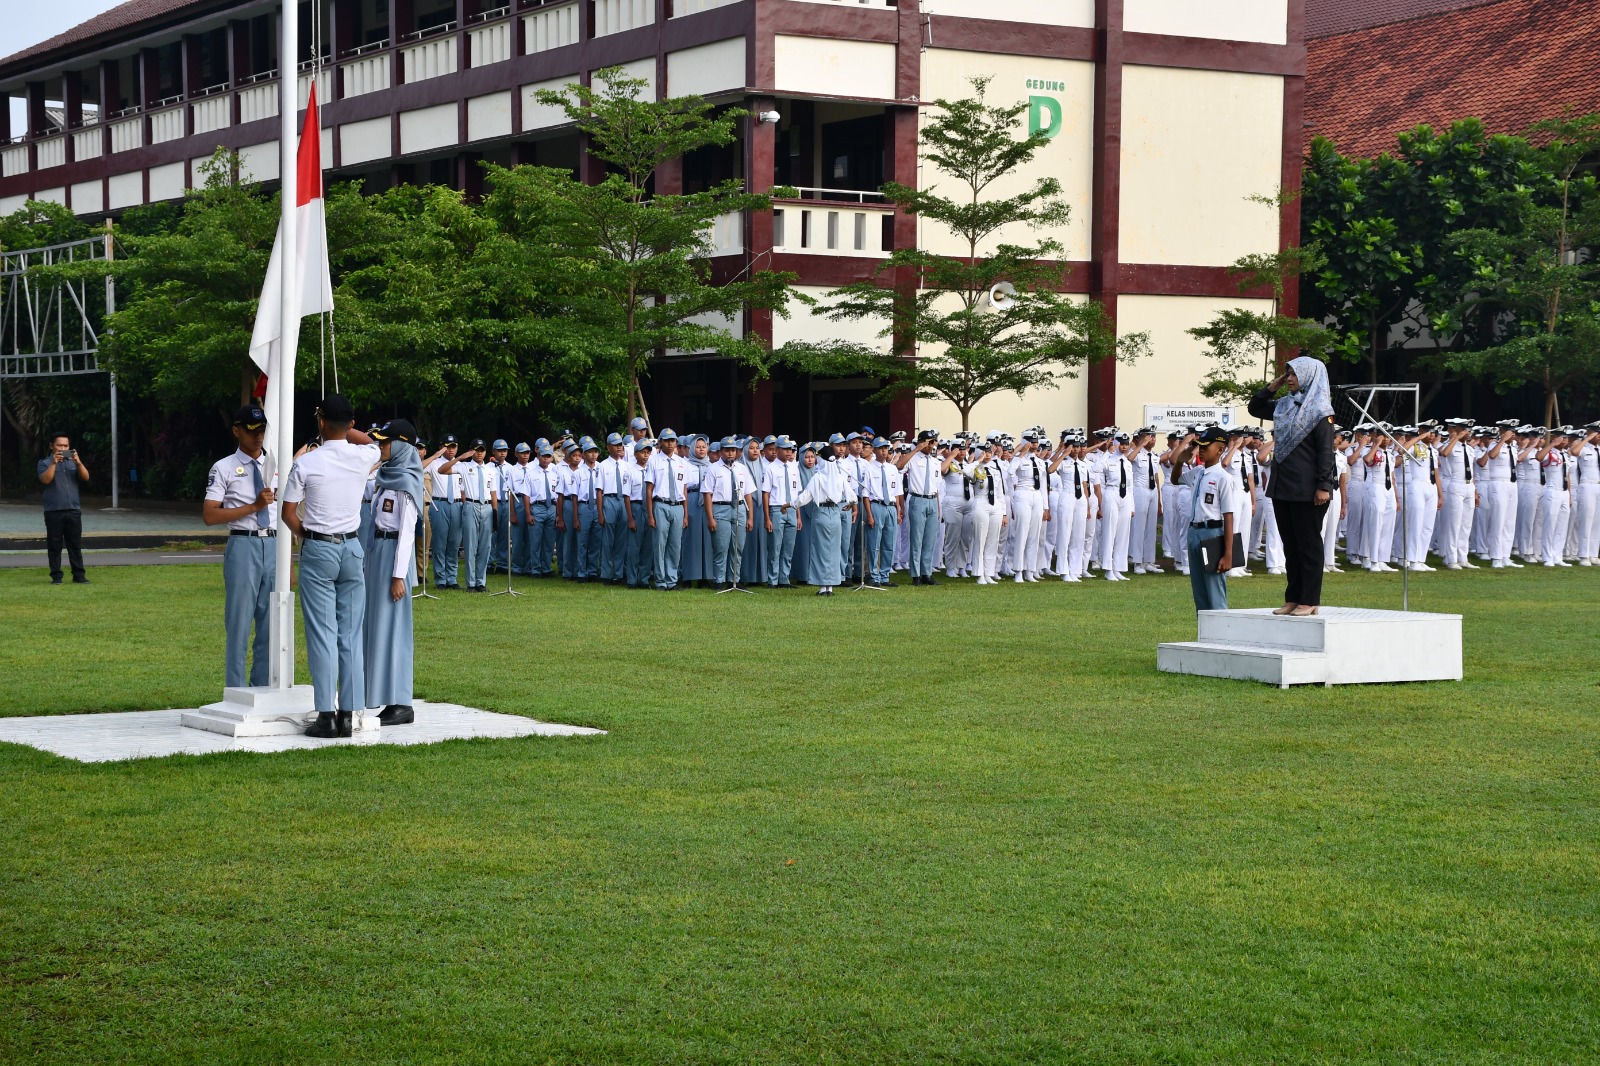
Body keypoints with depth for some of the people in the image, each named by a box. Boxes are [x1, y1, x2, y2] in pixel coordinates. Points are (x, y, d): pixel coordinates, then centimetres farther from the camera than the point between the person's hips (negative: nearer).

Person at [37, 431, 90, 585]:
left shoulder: (73, 462, 14)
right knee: (55, 545, 0)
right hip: (54, 511, -3)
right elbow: (46, 479, -13)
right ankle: (56, 576, 4)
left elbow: (86, 477, 0)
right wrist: (54, 463, -21)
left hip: (74, 510, 3)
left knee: (75, 544, 2)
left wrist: (79, 462, -15)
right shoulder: (45, 463, 4)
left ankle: (78, 575, 4)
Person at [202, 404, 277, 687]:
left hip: (273, 547, 4)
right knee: (239, 624, -1)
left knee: (271, 626, 8)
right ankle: (237, 695, 5)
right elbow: (209, 516, -8)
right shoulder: (224, 469, 1)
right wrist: (253, 507, -14)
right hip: (243, 546, -4)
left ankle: (263, 693, 16)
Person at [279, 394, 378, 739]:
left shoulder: (306, 463, -9)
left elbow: (289, 513, -3)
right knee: (351, 635, 5)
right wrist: (344, 427, 23)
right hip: (352, 548, 3)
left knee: (322, 635, -3)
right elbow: (370, 441, 26)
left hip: (317, 551, -3)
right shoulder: (362, 457, -1)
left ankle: (326, 715, -6)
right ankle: (348, 714, 4)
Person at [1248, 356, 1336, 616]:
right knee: (1290, 545, 10)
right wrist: (1273, 386, 10)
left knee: (1308, 544, -1)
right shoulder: (1284, 405, 13)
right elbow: (1255, 408, 25)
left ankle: (1310, 601, 2)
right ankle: (1293, 598, 15)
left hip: (1307, 490, -7)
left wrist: (1324, 486, -19)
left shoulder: (1320, 409, -8)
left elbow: (1326, 450, -13)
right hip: (1282, 486, 7)